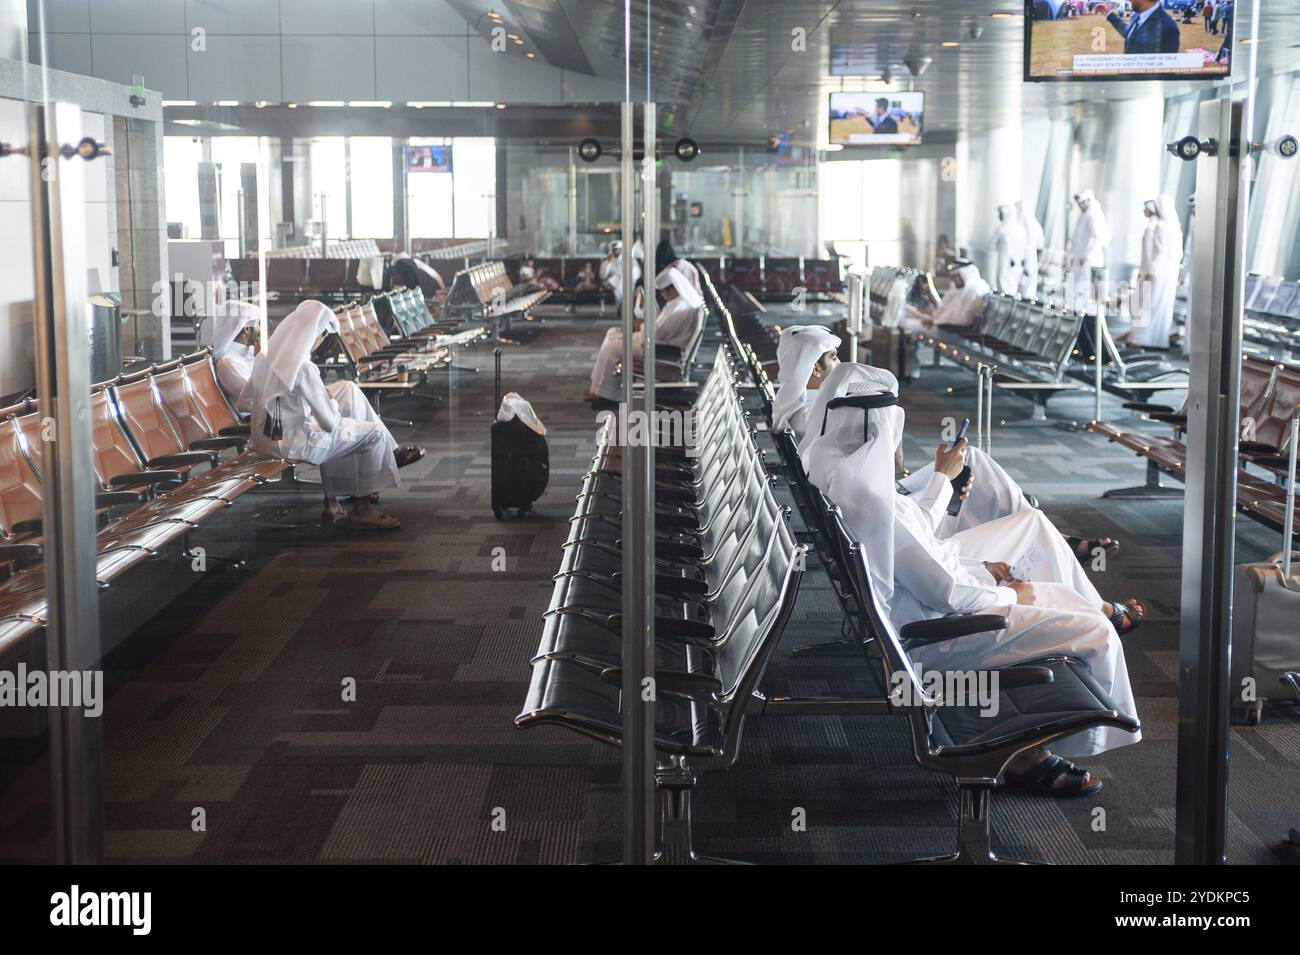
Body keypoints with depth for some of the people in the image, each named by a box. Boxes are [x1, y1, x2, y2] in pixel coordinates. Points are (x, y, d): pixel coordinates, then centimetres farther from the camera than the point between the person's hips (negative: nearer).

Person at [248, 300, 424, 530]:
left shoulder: (265, 356, -2)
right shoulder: (303, 368, -28)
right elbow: (330, 423, -23)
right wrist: (331, 400, 0)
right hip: (294, 445, -9)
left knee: (348, 389, 18)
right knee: (374, 432, 6)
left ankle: (389, 452, 30)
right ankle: (362, 510, 17)